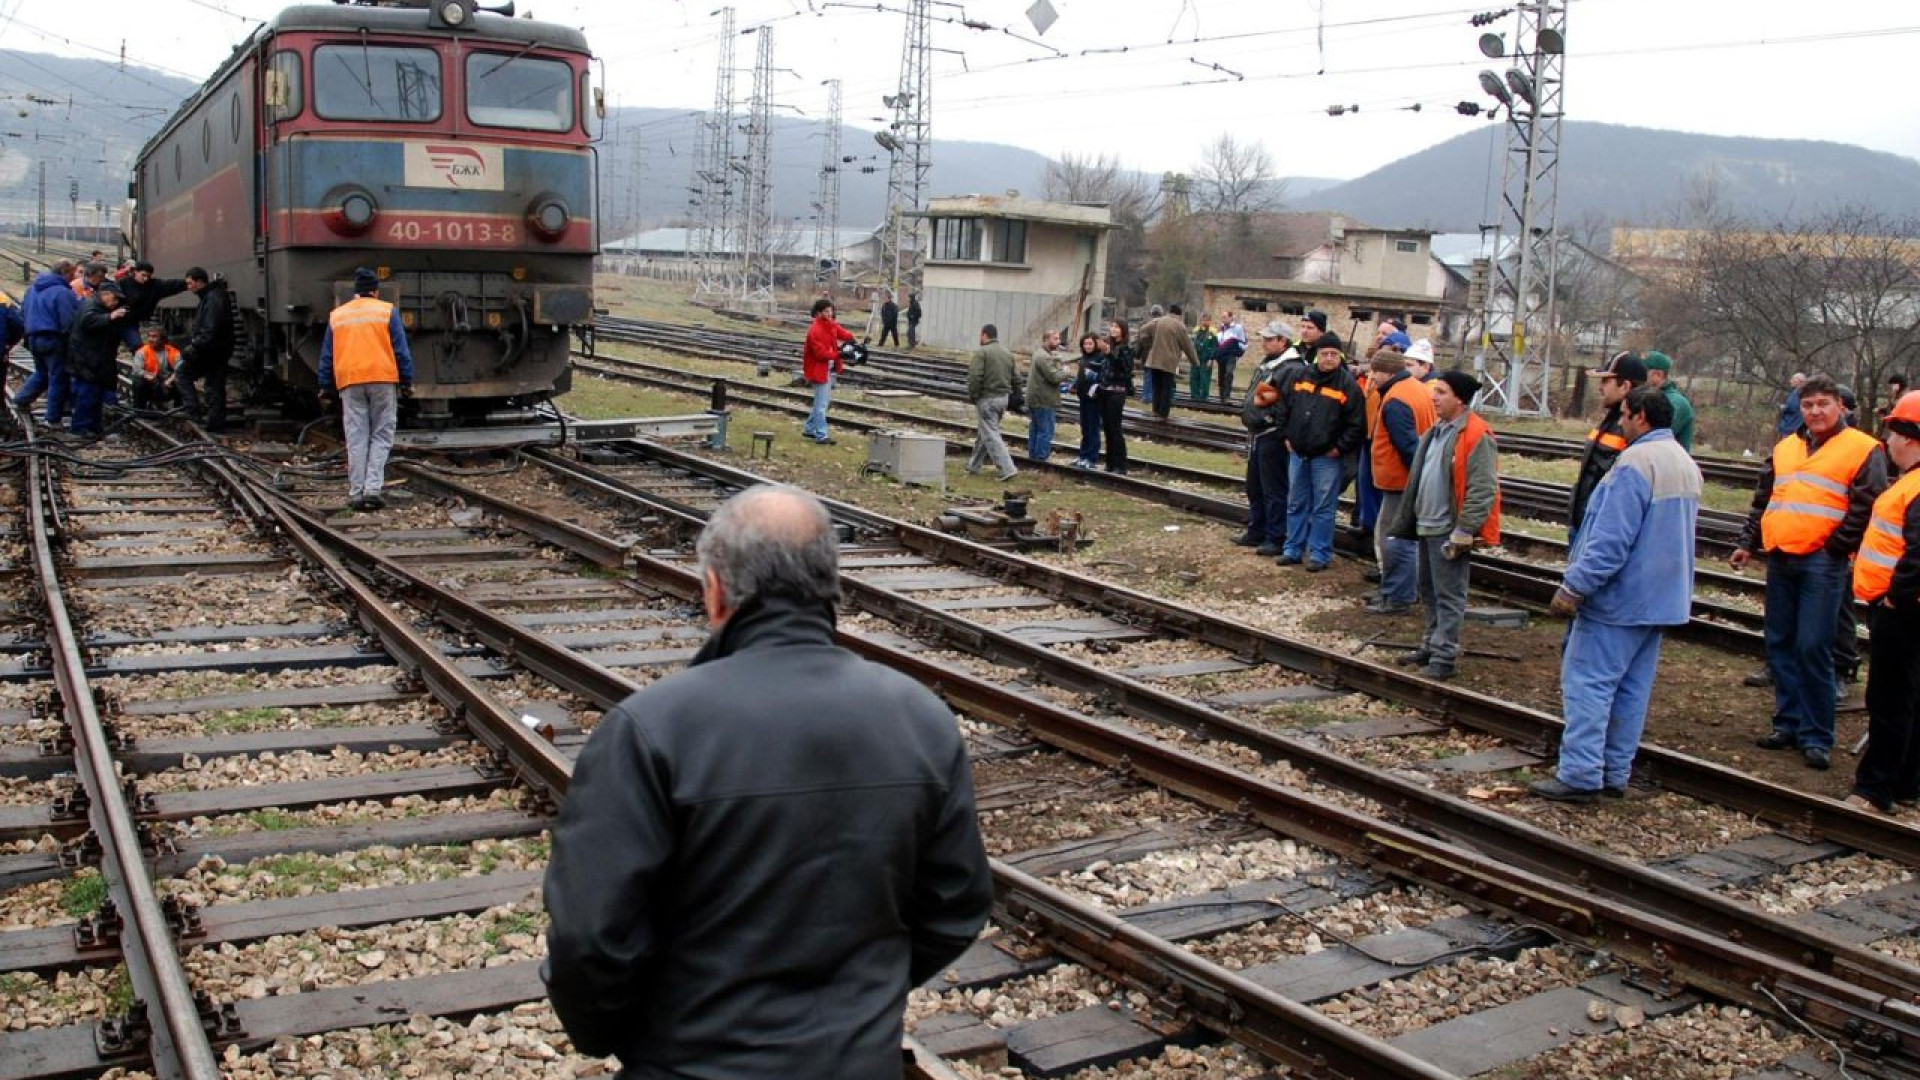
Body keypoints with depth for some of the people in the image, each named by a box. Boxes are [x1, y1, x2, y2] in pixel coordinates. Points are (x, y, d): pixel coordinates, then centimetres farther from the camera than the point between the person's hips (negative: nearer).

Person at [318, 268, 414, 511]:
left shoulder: (336, 315, 13)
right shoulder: (387, 311, 5)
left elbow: (327, 355, 14)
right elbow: (401, 350, 0)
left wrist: (326, 387, 20)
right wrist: (407, 381, 4)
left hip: (349, 383, 2)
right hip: (383, 381, -2)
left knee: (356, 439, 4)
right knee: (381, 436, 4)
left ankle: (356, 493, 2)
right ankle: (373, 488, -9)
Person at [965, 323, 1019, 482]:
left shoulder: (981, 352, -12)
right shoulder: (1008, 353, 11)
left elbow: (975, 377, -20)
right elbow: (1016, 377, 10)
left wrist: (972, 396, -8)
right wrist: (1008, 394, 15)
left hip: (986, 399, -8)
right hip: (1003, 398, 8)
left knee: (990, 435, -5)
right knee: (983, 433, 19)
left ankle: (1007, 469, -14)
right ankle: (974, 466, 29)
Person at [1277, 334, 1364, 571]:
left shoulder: (1347, 383, -8)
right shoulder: (1301, 376, 6)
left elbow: (1357, 423, -9)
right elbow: (1284, 406, 17)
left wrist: (1340, 447, -11)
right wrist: (1287, 435, 11)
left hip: (1326, 457, -5)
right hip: (1297, 453, 5)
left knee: (1323, 508, 1)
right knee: (1296, 504, 12)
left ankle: (1320, 554, 9)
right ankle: (1293, 549, 22)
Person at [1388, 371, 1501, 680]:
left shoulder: (1476, 436, -16)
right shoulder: (1436, 431, 13)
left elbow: (1482, 490, -20)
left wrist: (1464, 531, -21)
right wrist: (1410, 519, 20)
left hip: (1449, 531, -9)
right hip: (1426, 526, 9)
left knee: (1449, 596, -3)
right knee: (1429, 591, 19)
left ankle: (1443, 658, 3)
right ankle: (1431, 646, 31)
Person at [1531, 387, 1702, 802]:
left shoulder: (1636, 462, -18)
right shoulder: (1688, 465, 13)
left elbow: (1611, 539, -23)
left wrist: (1575, 586, -19)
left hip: (1620, 598, -9)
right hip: (1662, 598, 9)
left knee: (1587, 682, -5)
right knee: (1632, 689, 12)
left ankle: (1580, 775, -6)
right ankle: (1615, 773, 18)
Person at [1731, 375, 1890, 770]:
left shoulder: (1863, 450, -1)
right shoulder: (1784, 448, 17)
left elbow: (1865, 508, -7)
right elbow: (1763, 500, 23)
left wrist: (1835, 549, -10)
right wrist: (1748, 543, 17)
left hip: (1822, 563, -6)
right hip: (1780, 559, 6)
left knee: (1813, 648, -8)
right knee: (1780, 645, 9)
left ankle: (1816, 736, 0)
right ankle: (1789, 723, 20)